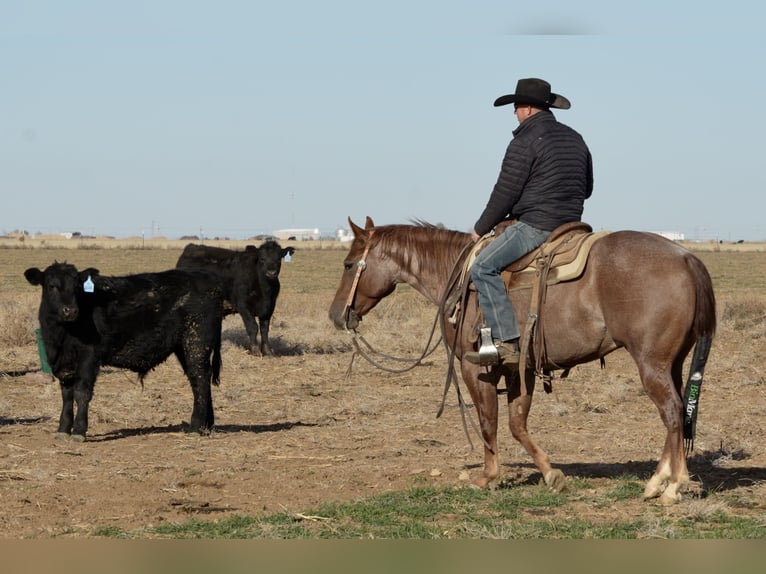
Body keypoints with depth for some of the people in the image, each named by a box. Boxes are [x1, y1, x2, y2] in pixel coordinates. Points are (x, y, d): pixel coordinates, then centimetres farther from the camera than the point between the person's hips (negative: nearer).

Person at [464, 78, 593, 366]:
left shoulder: (525, 142, -11)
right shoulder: (575, 139, 15)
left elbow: (505, 192, -11)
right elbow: (587, 188, 24)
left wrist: (481, 228, 1)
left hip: (535, 226, -10)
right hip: (570, 224, 10)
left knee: (484, 266, -13)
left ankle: (507, 342, -24)